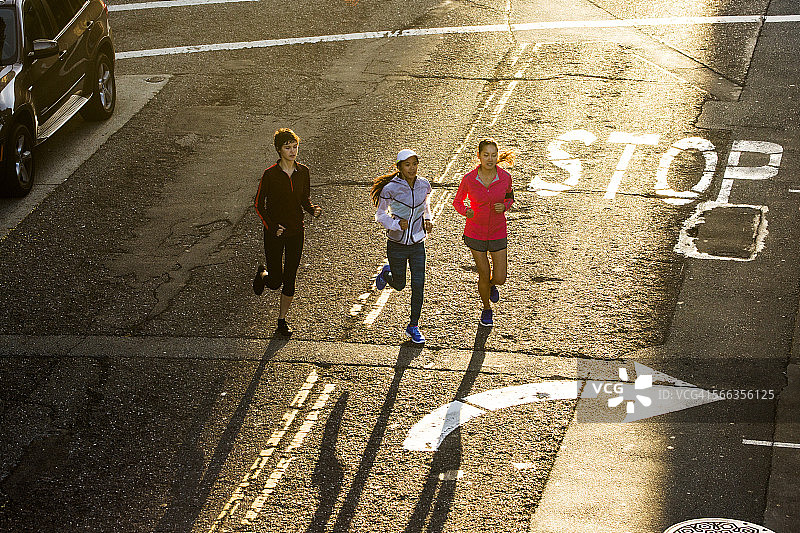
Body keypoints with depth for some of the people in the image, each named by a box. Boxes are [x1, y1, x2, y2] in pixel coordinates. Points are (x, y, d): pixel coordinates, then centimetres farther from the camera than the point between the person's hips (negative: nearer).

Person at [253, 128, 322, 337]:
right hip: (275, 233, -3)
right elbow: (259, 205, -6)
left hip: (296, 232, 3)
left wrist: (313, 209, -10)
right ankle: (262, 274, 37)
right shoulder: (270, 174, -13)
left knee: (290, 279, 6)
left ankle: (282, 320, 21)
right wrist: (271, 226, -15)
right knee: (275, 282, 0)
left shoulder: (303, 172, -1)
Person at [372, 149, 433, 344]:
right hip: (396, 245, -3)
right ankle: (386, 273, 48)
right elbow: (380, 214, -6)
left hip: (417, 244, 3)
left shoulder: (424, 185, -5)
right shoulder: (390, 188, -18)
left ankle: (413, 326, 16)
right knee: (399, 285, 12)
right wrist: (396, 224, -23)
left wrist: (428, 220, -2)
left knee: (418, 286, -1)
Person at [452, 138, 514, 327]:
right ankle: (486, 309, 36)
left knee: (499, 279, 2)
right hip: (475, 233, -1)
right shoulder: (468, 179, -15)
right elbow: (457, 201, 0)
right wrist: (466, 211, -23)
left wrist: (504, 207, -16)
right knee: (484, 275, 8)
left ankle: (492, 284, 41)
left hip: (498, 234, 1)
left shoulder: (505, 177, -13)